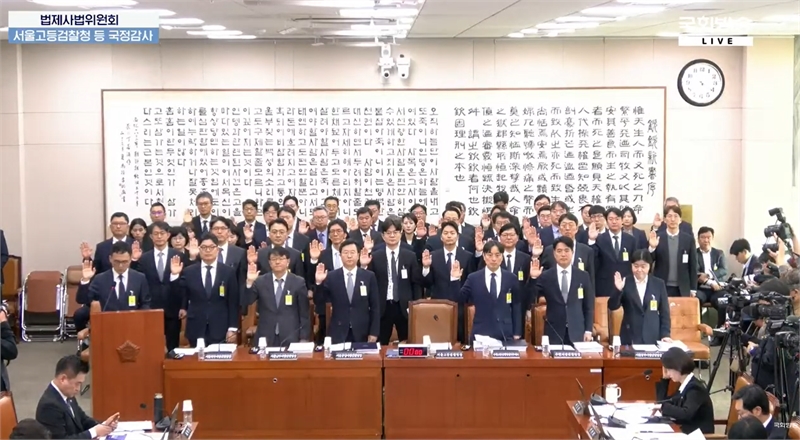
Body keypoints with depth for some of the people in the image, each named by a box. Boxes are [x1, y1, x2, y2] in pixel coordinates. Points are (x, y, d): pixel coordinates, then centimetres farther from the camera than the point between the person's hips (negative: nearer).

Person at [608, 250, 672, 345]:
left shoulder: (659, 284, 7)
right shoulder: (625, 283, 2)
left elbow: (664, 312, 7)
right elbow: (612, 306, -5)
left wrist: (665, 334, -2)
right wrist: (618, 290, -20)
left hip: (653, 337, 1)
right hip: (630, 338, -1)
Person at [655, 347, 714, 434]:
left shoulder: (695, 388, -18)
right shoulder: (686, 385, 8)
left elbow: (686, 414, -31)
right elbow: (661, 400, 14)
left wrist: (663, 406, -24)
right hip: (688, 430, 8)